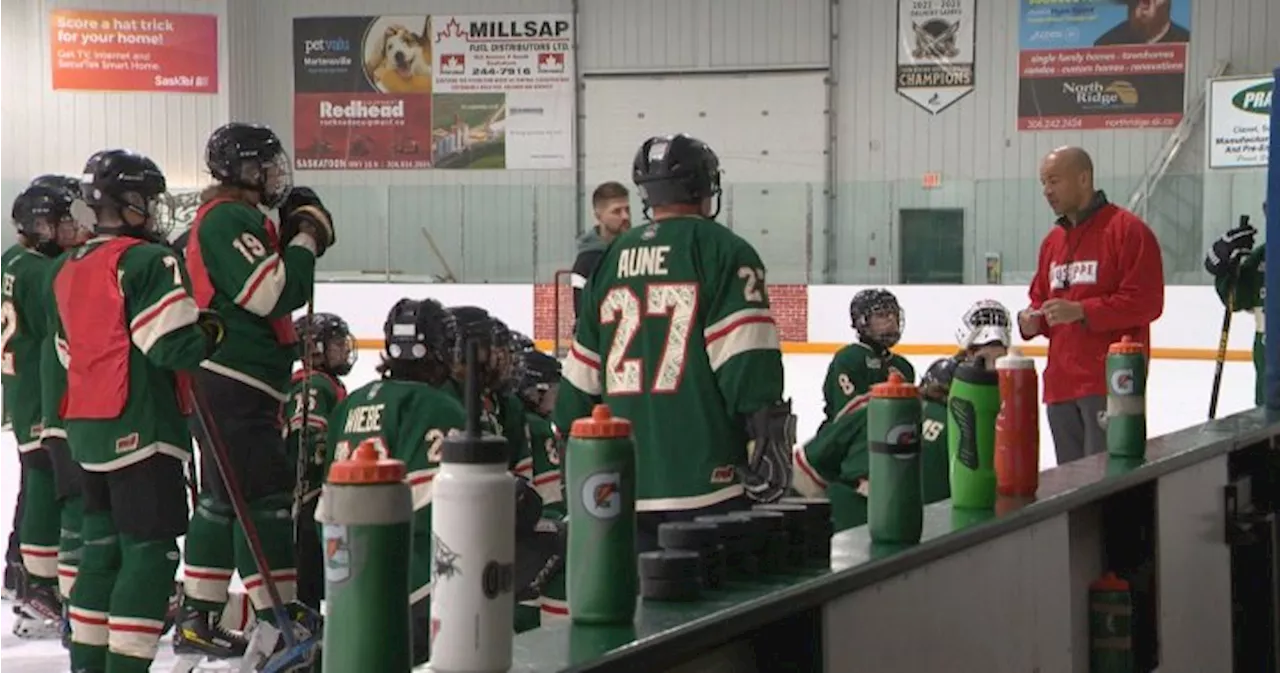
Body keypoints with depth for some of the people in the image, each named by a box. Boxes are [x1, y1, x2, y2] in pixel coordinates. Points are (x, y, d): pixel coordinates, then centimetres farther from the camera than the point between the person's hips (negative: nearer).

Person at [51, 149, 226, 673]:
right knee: (151, 551, -6)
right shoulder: (147, 261, -13)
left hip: (86, 427, 9)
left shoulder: (66, 271, 14)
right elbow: (174, 345, -19)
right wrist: (213, 331, 0)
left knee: (103, 545, 16)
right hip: (140, 428, -9)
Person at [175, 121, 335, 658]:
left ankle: (198, 619, 19)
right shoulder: (227, 219, -14)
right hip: (233, 386, -11)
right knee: (266, 493, -10)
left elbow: (276, 291, 19)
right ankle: (284, 621, -9)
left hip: (231, 386, 11)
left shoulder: (236, 218, 20)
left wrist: (298, 240, 7)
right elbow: (271, 295, -23)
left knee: (224, 496, 14)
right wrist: (307, 239, -11)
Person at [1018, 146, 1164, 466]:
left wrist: (1081, 312, -19)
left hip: (1110, 382, -8)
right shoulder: (1053, 240, 18)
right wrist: (1033, 321, 4)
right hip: (1060, 384, 8)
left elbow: (1146, 301, -15)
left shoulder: (1126, 230, -8)